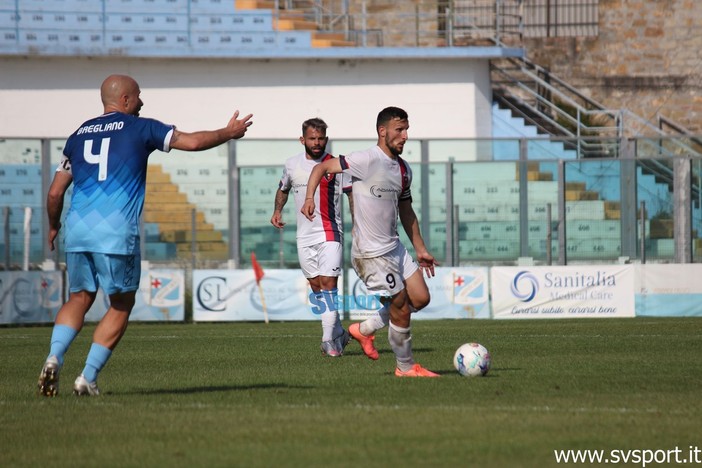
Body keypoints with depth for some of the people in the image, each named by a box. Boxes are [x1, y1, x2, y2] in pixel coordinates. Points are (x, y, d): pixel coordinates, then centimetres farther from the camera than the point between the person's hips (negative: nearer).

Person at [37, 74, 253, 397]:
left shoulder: (78, 135, 17)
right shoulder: (139, 128, 5)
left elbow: (55, 193, 17)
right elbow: (193, 142, 3)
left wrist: (53, 227, 34)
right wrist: (229, 133, 21)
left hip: (78, 228, 5)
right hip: (116, 234, -5)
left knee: (79, 298, 17)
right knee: (121, 306, 9)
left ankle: (54, 357, -7)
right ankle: (88, 378, 2)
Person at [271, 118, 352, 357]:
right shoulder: (292, 165, 7)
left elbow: (352, 192, -1)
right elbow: (283, 189, 25)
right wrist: (277, 210, 9)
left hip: (330, 233, -4)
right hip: (304, 236, 4)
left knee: (328, 283, -13)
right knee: (316, 286, 6)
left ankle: (329, 340, -12)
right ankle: (339, 333, 20)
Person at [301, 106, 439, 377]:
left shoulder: (404, 169, 10)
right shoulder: (367, 160, -16)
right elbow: (322, 168, -13)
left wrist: (420, 249, 21)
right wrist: (310, 197, -28)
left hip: (394, 247, 8)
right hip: (371, 252, -8)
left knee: (421, 298, 6)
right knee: (401, 307, -5)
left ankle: (365, 329, 22)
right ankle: (405, 367, 13)